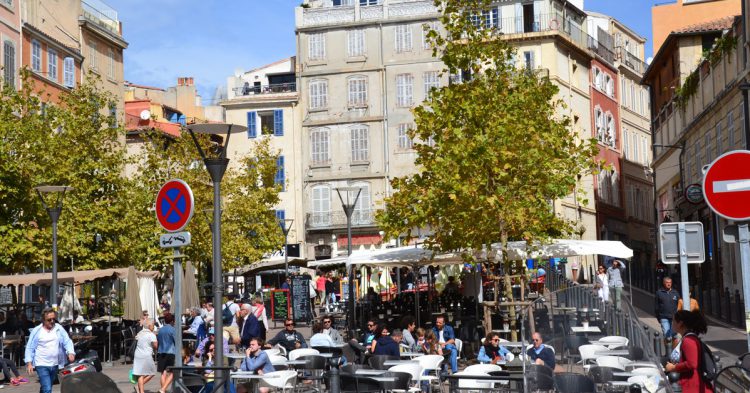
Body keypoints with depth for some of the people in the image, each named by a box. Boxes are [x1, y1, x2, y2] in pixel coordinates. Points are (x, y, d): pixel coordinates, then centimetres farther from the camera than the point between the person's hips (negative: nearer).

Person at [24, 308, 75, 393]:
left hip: (55, 365, 4)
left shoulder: (59, 329, 4)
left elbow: (67, 341, 0)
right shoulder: (36, 331, -2)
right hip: (42, 365, -4)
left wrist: (71, 352, -19)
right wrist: (29, 363, -8)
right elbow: (30, 348, 1)